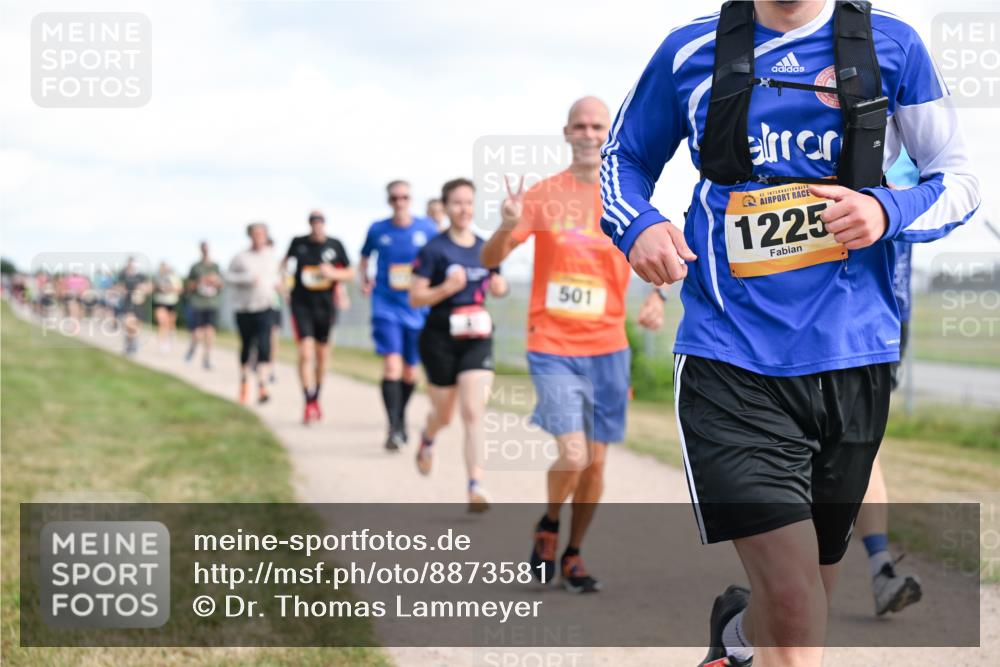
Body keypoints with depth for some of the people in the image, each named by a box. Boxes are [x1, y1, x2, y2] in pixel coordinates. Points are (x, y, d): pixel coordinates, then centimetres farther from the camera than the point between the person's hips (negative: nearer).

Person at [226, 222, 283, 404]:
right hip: (243, 308, 0)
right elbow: (228, 277, -3)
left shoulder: (271, 255, 7)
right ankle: (244, 379, 34)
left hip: (265, 308, 0)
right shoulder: (241, 257, -2)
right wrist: (247, 278, -16)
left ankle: (262, 386, -21)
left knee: (264, 345, -15)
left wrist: (277, 281, 5)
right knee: (246, 346, 11)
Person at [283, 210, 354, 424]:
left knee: (322, 355, 13)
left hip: (326, 306, 2)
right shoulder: (298, 243, 0)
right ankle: (309, 403, -15)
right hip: (302, 305, -2)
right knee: (305, 354, -15)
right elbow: (286, 260, 20)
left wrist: (333, 273, -13)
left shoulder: (335, 245, 0)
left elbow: (350, 273, 4)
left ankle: (316, 400, 31)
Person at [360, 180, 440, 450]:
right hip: (386, 307, -1)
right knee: (391, 365, -18)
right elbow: (364, 258, 17)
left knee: (410, 372, 12)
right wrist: (364, 281, 1)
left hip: (417, 308, 1)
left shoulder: (427, 228, -1)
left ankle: (401, 418, 36)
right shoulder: (377, 230, 0)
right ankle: (394, 428, -16)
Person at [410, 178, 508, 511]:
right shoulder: (434, 249, -7)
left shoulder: (486, 249, 6)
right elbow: (415, 298, -7)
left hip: (477, 338, 2)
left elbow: (495, 287, 21)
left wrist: (500, 286, -2)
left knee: (474, 411, -13)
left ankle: (476, 486, -17)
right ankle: (427, 439, 49)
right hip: (440, 339, -2)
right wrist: (448, 288, -22)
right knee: (444, 414, 12)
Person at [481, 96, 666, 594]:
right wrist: (506, 228, -25)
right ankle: (548, 525, 17)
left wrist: (657, 299, -12)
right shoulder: (543, 195, -2)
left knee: (596, 460, 7)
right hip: (552, 347, -3)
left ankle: (573, 554, 26)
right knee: (573, 455, -14)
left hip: (608, 349, 3)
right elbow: (490, 259, -3)